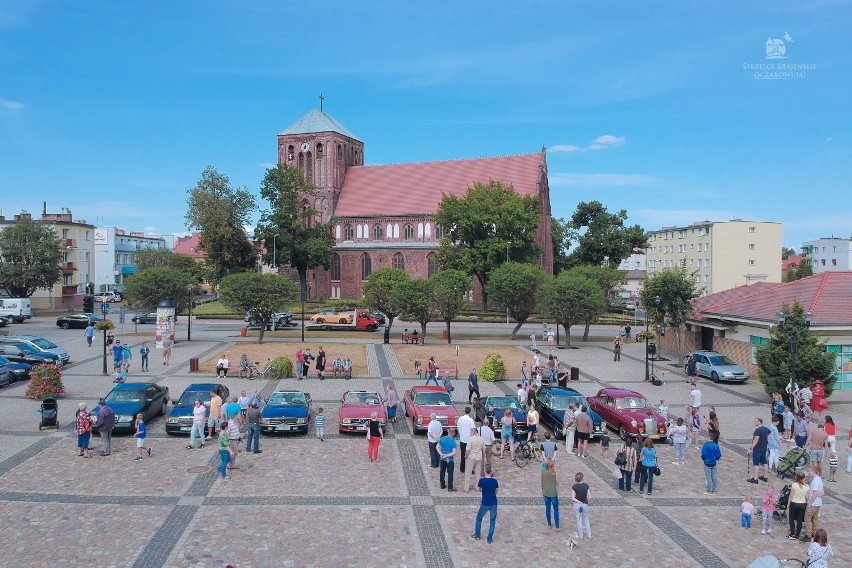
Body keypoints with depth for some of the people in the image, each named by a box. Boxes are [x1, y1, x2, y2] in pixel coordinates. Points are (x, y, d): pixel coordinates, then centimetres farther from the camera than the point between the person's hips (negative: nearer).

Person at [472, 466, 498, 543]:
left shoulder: (481, 480, -14)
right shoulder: (494, 481, -12)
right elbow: (496, 492, 0)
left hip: (485, 504, 0)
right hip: (493, 504, 0)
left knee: (479, 518, 22)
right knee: (492, 521, 15)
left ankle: (477, 535, 31)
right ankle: (489, 539, 15)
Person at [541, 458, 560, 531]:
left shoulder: (543, 471, -8)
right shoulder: (555, 472, -17)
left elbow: (542, 482, 2)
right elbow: (557, 483, -11)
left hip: (545, 493, 3)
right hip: (553, 493, -3)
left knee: (547, 508, 17)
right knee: (556, 510, 9)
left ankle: (549, 525, 29)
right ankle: (557, 527, 14)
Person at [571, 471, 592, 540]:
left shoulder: (574, 486, -14)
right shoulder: (586, 485, -12)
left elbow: (573, 498, -14)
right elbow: (589, 497, -7)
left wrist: (579, 502, -11)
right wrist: (590, 490, 9)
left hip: (577, 505, -1)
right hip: (585, 504, 1)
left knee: (579, 520, 14)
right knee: (586, 519, 20)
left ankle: (580, 536, 23)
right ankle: (589, 535, 26)